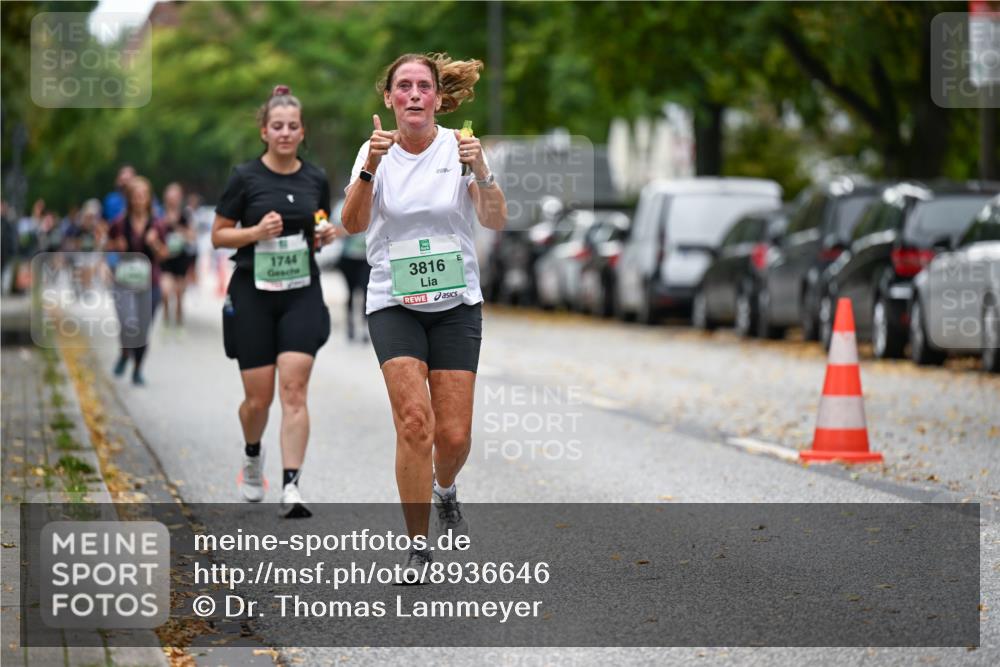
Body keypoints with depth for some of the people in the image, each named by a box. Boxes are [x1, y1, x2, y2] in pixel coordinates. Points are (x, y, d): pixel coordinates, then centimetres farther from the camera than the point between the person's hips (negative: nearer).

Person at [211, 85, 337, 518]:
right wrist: (256, 231, -17)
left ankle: (291, 487, -16)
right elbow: (218, 236, 0)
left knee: (294, 389, -12)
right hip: (253, 294, -1)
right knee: (258, 397, 2)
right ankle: (252, 455, 35)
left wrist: (324, 237, -3)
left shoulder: (316, 180, 5)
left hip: (302, 293, 2)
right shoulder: (245, 178, -4)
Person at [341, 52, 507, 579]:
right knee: (413, 419, -18)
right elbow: (353, 225, -14)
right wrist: (369, 169, -28)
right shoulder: (376, 150, -1)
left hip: (456, 303, 1)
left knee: (454, 435, -4)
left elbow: (495, 222, -12)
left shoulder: (458, 147, -3)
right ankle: (416, 547, -7)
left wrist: (481, 172, -29)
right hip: (393, 304, 0)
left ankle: (444, 491, 33)